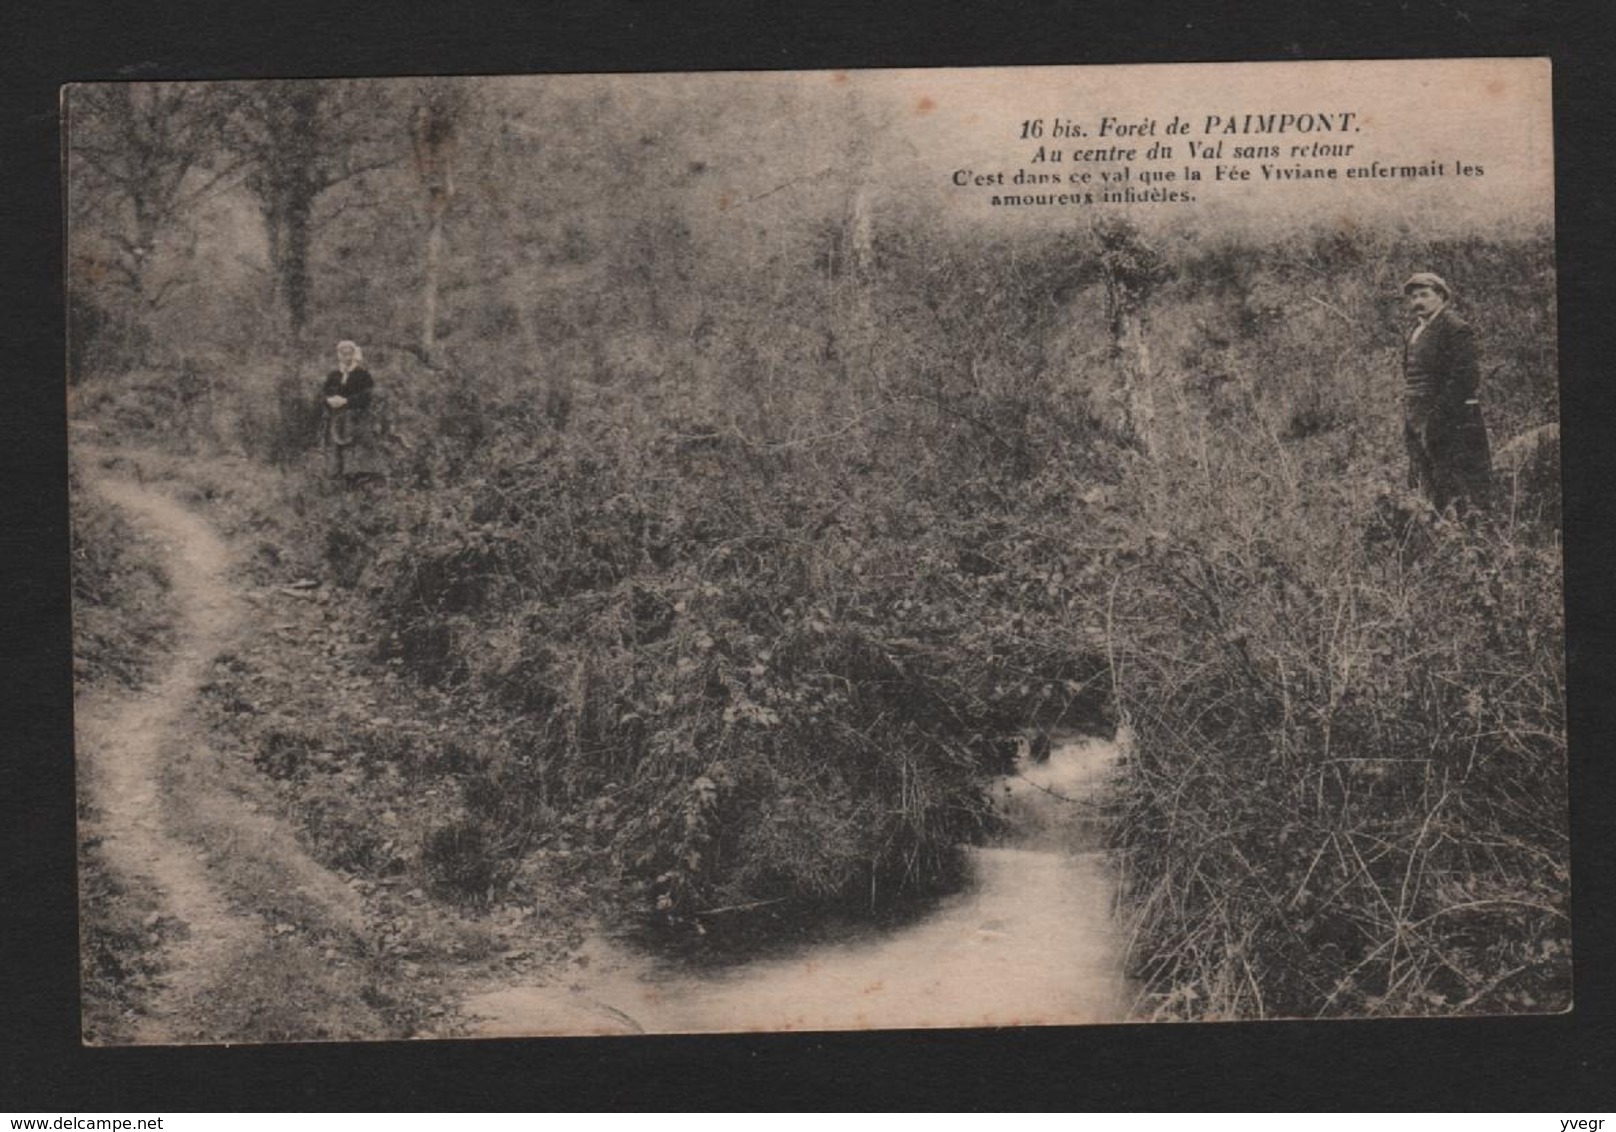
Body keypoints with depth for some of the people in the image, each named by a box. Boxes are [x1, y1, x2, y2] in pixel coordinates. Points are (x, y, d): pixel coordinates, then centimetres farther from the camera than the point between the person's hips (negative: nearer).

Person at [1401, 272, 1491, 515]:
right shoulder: (1415, 332, 17)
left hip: (1451, 421, -8)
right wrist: (1408, 419, 12)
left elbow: (1463, 378, -16)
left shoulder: (1455, 328, -9)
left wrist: (1436, 416, -20)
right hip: (1418, 421, 9)